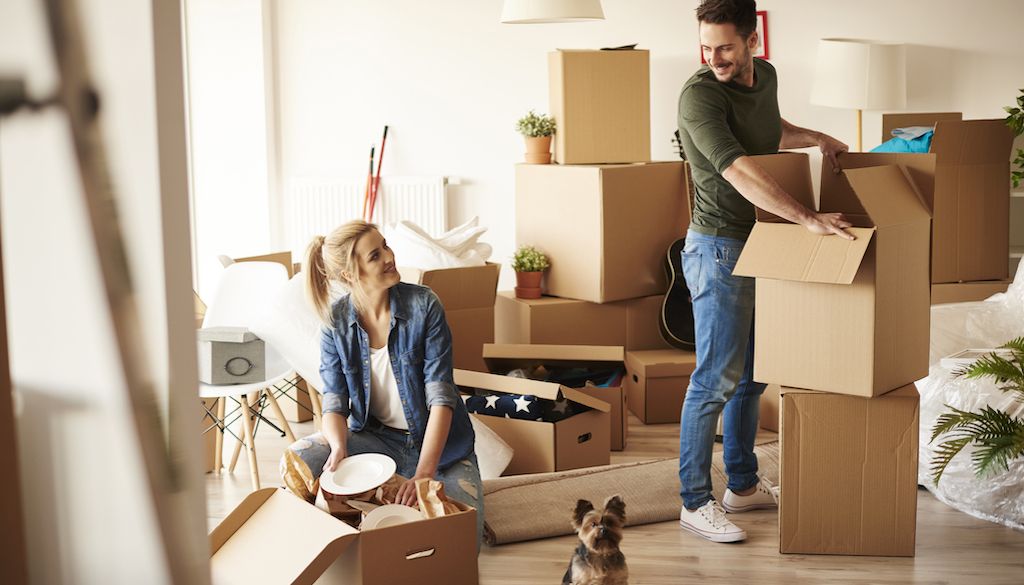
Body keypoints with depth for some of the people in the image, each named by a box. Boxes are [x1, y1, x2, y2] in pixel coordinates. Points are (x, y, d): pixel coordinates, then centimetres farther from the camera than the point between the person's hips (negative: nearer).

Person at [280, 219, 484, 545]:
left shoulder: (424, 305, -16)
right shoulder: (336, 322, -8)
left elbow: (441, 396, -20)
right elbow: (334, 402, -9)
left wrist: (423, 473, -30)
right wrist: (339, 448, -33)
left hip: (437, 439, -2)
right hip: (375, 438, 2)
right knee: (296, 461, -24)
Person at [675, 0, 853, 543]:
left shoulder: (765, 75, 7)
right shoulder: (699, 95, -19)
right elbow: (740, 172, -31)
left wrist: (818, 138, 21)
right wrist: (808, 218, -36)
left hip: (762, 244, 8)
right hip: (719, 248, -8)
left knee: (751, 374, 15)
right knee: (716, 379, -6)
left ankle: (743, 485, 27)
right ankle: (695, 502, 4)